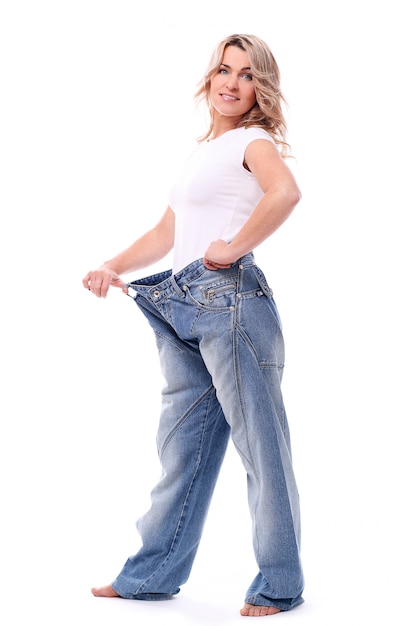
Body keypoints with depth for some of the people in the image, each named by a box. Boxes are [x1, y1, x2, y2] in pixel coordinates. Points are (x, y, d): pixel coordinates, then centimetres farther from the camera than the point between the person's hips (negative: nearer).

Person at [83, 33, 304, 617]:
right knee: (182, 443, 14)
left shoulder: (252, 141, -4)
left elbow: (286, 192, -28)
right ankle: (153, 574, 25)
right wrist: (113, 267, 13)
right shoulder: (204, 149, 20)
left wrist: (233, 247, -20)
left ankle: (280, 585, 11)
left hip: (230, 301, -9)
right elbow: (166, 233, 25)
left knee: (260, 444, 0)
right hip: (183, 309, 9)